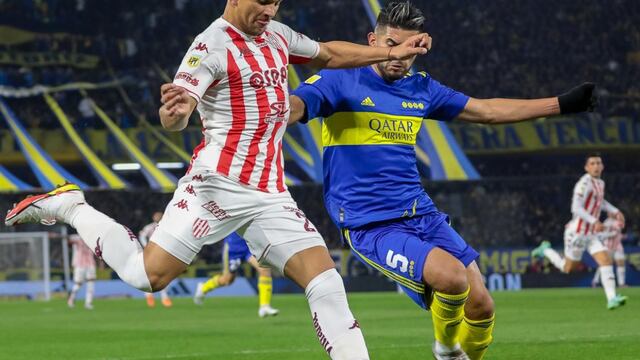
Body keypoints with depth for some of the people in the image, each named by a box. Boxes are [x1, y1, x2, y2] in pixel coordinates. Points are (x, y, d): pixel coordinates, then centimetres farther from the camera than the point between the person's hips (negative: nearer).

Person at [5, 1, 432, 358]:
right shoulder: (212, 46, -11)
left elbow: (328, 55, 33)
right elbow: (175, 117, -23)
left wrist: (391, 52, 31)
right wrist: (175, 111, -46)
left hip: (271, 193, 6)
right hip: (219, 181, -6)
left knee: (327, 282, -6)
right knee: (148, 273, -10)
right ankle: (68, 206, 10)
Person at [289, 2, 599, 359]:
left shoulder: (421, 87, 12)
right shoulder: (341, 80, -7)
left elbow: (487, 111, 22)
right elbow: (293, 108, -23)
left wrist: (562, 104, 23)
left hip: (422, 213, 7)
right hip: (371, 225, -7)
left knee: (481, 305, -2)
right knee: (453, 277, -27)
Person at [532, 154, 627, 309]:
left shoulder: (600, 183, 10)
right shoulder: (584, 183, -19)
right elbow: (576, 208, -28)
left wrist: (615, 211, 20)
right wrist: (594, 222, -35)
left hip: (592, 235, 7)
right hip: (577, 232, -7)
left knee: (606, 260, -11)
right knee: (568, 268, 7)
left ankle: (611, 299, -16)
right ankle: (546, 250, 32)